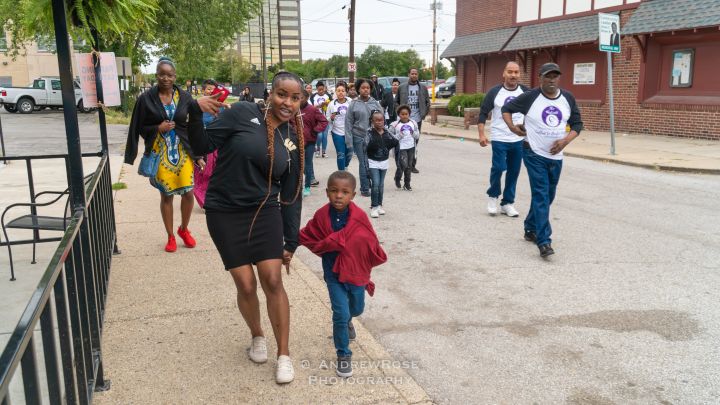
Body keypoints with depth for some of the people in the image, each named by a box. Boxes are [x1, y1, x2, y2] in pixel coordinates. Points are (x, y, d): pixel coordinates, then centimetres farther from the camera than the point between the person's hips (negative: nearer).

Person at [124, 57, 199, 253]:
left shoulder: (185, 97, 1)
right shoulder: (146, 99, -3)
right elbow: (139, 128, 3)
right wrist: (158, 128, -15)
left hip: (183, 152, 1)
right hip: (160, 153, -1)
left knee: (188, 193, -3)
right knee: (166, 195, 6)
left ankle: (184, 229, 24)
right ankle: (170, 237, 21)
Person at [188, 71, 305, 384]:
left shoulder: (294, 141, 3)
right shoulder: (243, 113, -8)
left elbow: (291, 196, 6)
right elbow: (202, 146, -8)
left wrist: (291, 242, 6)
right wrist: (195, 112, -26)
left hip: (265, 213, 2)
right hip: (225, 214, -2)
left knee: (273, 282, -3)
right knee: (246, 285, 2)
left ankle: (284, 354, 15)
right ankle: (257, 336, 32)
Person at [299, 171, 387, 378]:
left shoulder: (360, 217, -18)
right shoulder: (321, 216, -15)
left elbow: (370, 242, -5)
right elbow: (307, 236, 0)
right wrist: (327, 246, -10)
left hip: (356, 271, 2)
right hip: (334, 273, -1)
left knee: (357, 308, 23)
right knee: (340, 313, -7)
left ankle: (347, 320, 59)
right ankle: (343, 355, 12)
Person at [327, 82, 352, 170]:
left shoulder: (350, 103, -4)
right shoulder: (332, 104, -1)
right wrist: (331, 118, -16)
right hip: (337, 133, -1)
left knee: (349, 153, 12)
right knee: (341, 154, 0)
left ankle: (345, 168, 40)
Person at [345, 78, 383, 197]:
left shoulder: (375, 103, 7)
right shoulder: (354, 104, 2)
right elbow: (348, 123, 1)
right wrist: (349, 141, -5)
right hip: (358, 138, -2)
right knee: (363, 163, -1)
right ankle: (365, 188, 8)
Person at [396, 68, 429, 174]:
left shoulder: (423, 87, 7)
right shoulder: (402, 87, 3)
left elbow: (427, 102, 12)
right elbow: (396, 102, 9)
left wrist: (424, 114, 4)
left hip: (417, 119, 2)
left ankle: (412, 165, 12)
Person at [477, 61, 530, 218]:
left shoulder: (526, 92, 3)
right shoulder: (495, 92, -5)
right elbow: (483, 113, -3)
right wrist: (481, 134, -12)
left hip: (519, 140, 3)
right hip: (499, 139, -3)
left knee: (514, 172, 6)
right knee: (498, 168, -11)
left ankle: (507, 203, 19)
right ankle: (493, 196, 15)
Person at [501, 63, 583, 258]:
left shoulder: (568, 98, 3)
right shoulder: (530, 97, -9)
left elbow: (577, 124, 9)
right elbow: (506, 108, 4)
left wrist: (566, 140, -8)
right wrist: (513, 127, -10)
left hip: (556, 157, 5)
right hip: (534, 154, -5)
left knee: (547, 196, 15)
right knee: (541, 196, -11)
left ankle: (531, 229, 33)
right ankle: (544, 241, -12)